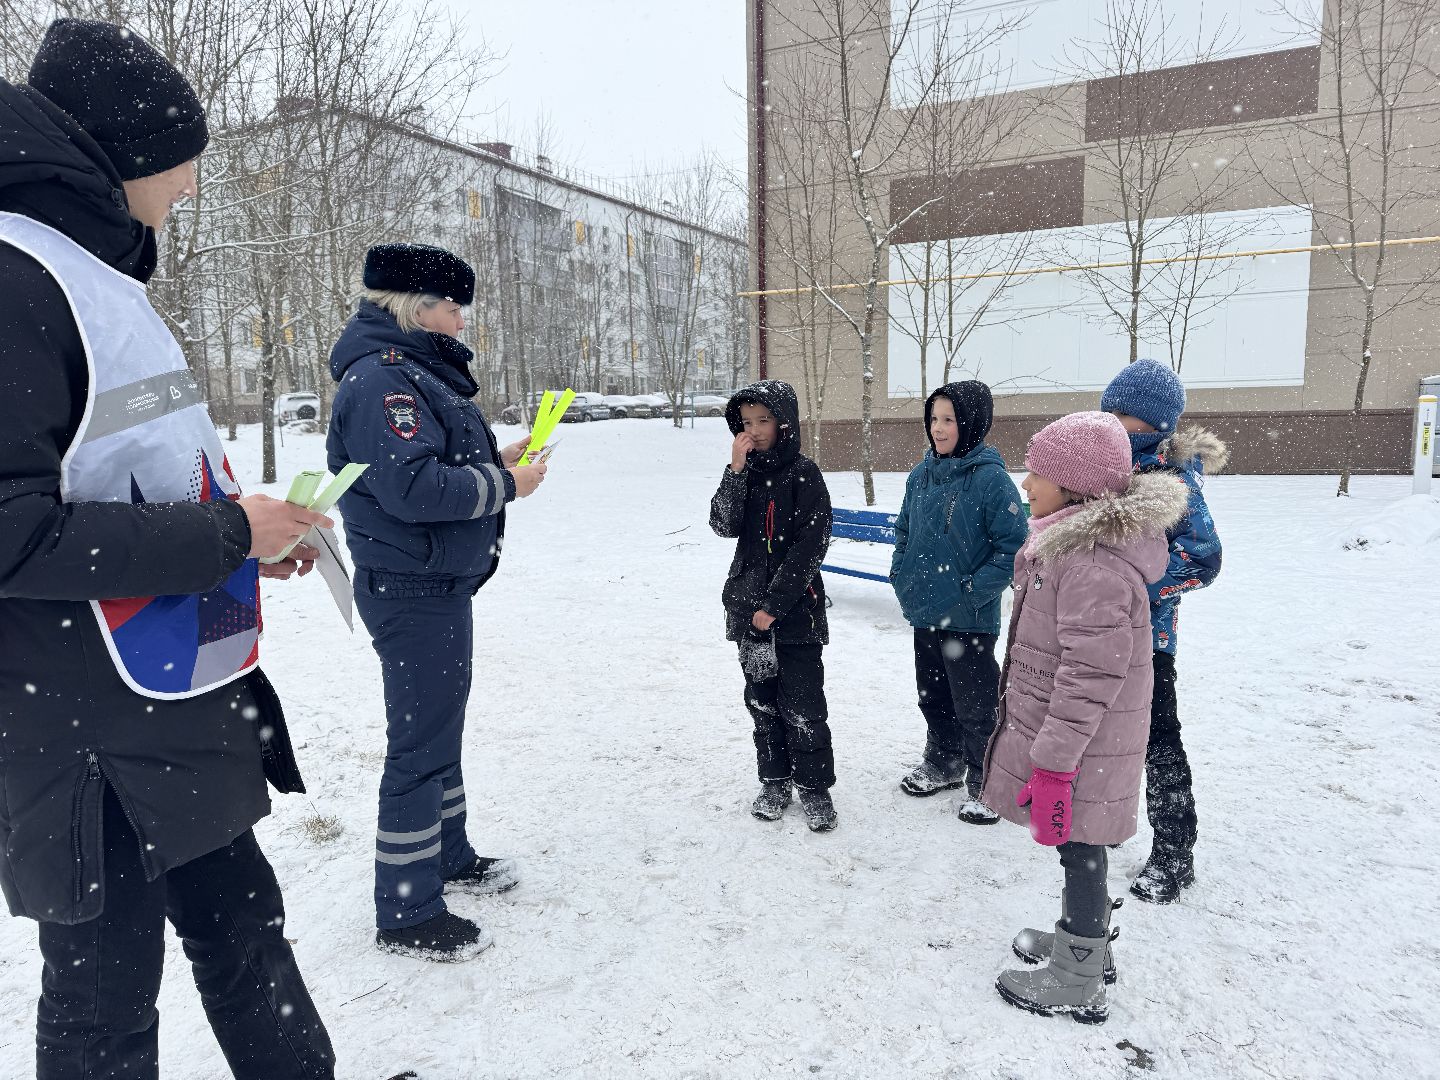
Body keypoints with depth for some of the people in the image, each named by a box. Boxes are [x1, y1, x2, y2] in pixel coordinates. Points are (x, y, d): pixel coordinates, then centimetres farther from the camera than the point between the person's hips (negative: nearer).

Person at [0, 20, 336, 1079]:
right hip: (86, 741, -9)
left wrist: (249, 535, 5)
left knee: (242, 923, 21)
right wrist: (225, 536, -18)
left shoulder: (95, 271, 14)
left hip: (178, 714, 9)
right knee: (105, 994, 10)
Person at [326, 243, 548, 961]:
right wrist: (504, 485, -17)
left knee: (441, 728, 21)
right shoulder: (382, 378, -18)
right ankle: (406, 915, 12)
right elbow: (412, 486, -28)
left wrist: (496, 463, 4)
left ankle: (447, 856, 39)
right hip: (413, 590, -11)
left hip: (440, 584, 11)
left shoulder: (417, 372, 15)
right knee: (420, 743, -2)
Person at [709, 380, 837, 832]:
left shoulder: (804, 473, -8)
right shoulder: (745, 472, 8)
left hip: (796, 611, -5)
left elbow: (810, 545, -13)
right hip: (749, 606, 5)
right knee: (762, 701, 13)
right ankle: (774, 781, 27)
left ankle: (814, 787, 16)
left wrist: (775, 603, -16)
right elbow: (724, 525, -5)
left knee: (802, 705, 1)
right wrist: (736, 471, -15)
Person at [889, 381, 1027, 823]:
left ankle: (985, 784, 22)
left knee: (976, 704, 5)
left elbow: (1013, 546, -15)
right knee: (934, 697, 21)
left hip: (969, 619, -7)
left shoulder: (990, 478, -15)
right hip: (924, 613, 7)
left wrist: (973, 590, -18)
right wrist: (901, 576, 6)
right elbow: (903, 530, 18)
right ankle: (942, 763, 41)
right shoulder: (921, 475, 5)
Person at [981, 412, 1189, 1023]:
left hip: (1081, 745, -9)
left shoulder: (1095, 564, -27)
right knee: (1078, 850, 24)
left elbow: (1089, 678, -27)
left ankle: (1078, 986, 26)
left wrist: (1054, 764, -24)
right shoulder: (1074, 543, 6)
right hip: (1052, 726, 9)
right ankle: (1084, 944, 44)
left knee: (1080, 851, 8)